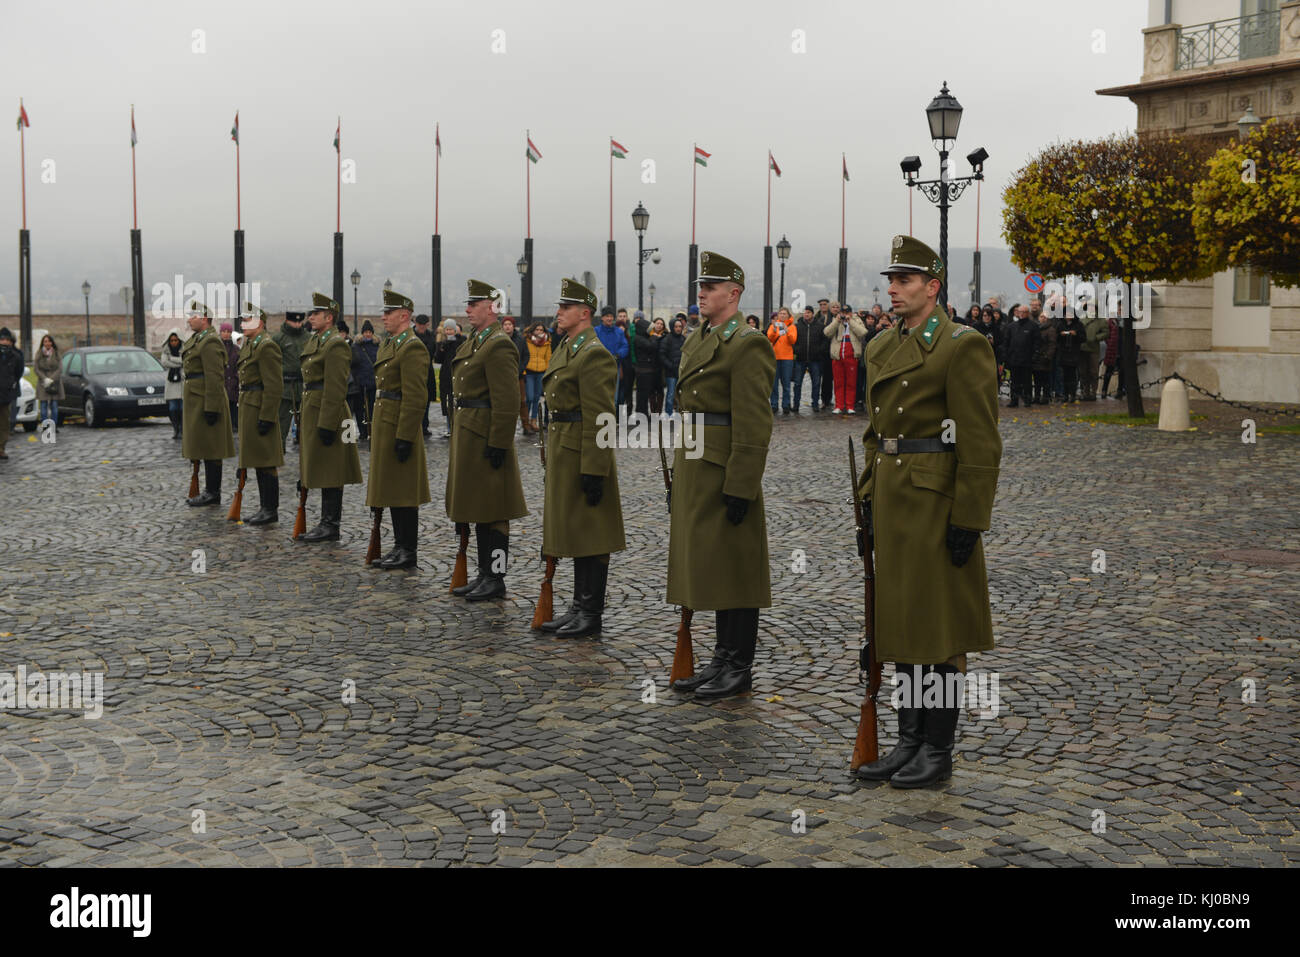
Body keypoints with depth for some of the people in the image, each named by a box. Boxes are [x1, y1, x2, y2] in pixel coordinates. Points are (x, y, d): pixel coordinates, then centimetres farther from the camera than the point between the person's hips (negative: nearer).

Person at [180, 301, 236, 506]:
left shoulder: (210, 342, -15)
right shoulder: (197, 340, 18)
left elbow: (215, 378, -21)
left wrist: (211, 408, -23)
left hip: (206, 404, -10)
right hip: (198, 403, 10)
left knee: (210, 450, -5)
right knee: (205, 450, 13)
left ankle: (213, 493, -1)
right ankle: (210, 491, 18)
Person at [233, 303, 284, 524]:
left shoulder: (266, 346, -15)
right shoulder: (248, 344, 16)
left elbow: (274, 386, -20)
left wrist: (266, 417, -22)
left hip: (260, 411, -10)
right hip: (249, 410, 10)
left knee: (265, 462, -5)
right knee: (258, 461, 13)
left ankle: (270, 510, 0)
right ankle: (264, 508, 19)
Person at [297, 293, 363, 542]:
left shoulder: (336, 345, -14)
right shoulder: (315, 341, 17)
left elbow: (336, 389, -20)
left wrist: (327, 425, -23)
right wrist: (305, 417, 22)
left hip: (327, 415, -10)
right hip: (313, 413, 10)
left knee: (329, 473, -5)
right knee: (321, 472, 13)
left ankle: (330, 526, 0)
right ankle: (327, 523, 18)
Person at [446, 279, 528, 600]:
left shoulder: (498, 346, -16)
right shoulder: (474, 341, 16)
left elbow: (507, 402, -21)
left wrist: (498, 444, -22)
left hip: (485, 439, -10)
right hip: (467, 436, 10)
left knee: (491, 513, -3)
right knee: (478, 509, 14)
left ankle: (495, 579, 4)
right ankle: (485, 574, 21)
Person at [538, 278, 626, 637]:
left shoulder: (593, 353, -16)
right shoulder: (566, 348, 15)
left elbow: (600, 418, -20)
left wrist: (593, 470, -22)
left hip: (582, 455, -10)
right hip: (563, 455, 10)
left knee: (590, 536, -2)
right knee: (573, 531, 14)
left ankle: (591, 614, 5)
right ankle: (579, 607, 22)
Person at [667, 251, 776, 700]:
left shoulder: (748, 344, -13)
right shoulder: (698, 340, 15)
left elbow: (754, 426, -17)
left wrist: (740, 489, -20)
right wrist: (677, 476, 20)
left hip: (725, 474, -9)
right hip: (695, 472, 9)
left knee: (734, 571, -1)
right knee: (709, 567, 14)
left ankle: (740, 669, 8)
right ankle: (723, 659, 23)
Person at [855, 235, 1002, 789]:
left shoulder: (962, 346, -11)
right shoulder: (882, 348, 13)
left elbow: (981, 445, -14)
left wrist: (968, 519, -17)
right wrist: (869, 499, 14)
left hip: (935, 506, -8)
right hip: (892, 504, 8)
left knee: (937, 628, 0)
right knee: (902, 623, 13)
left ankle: (938, 753, 10)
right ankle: (909, 742, 22)